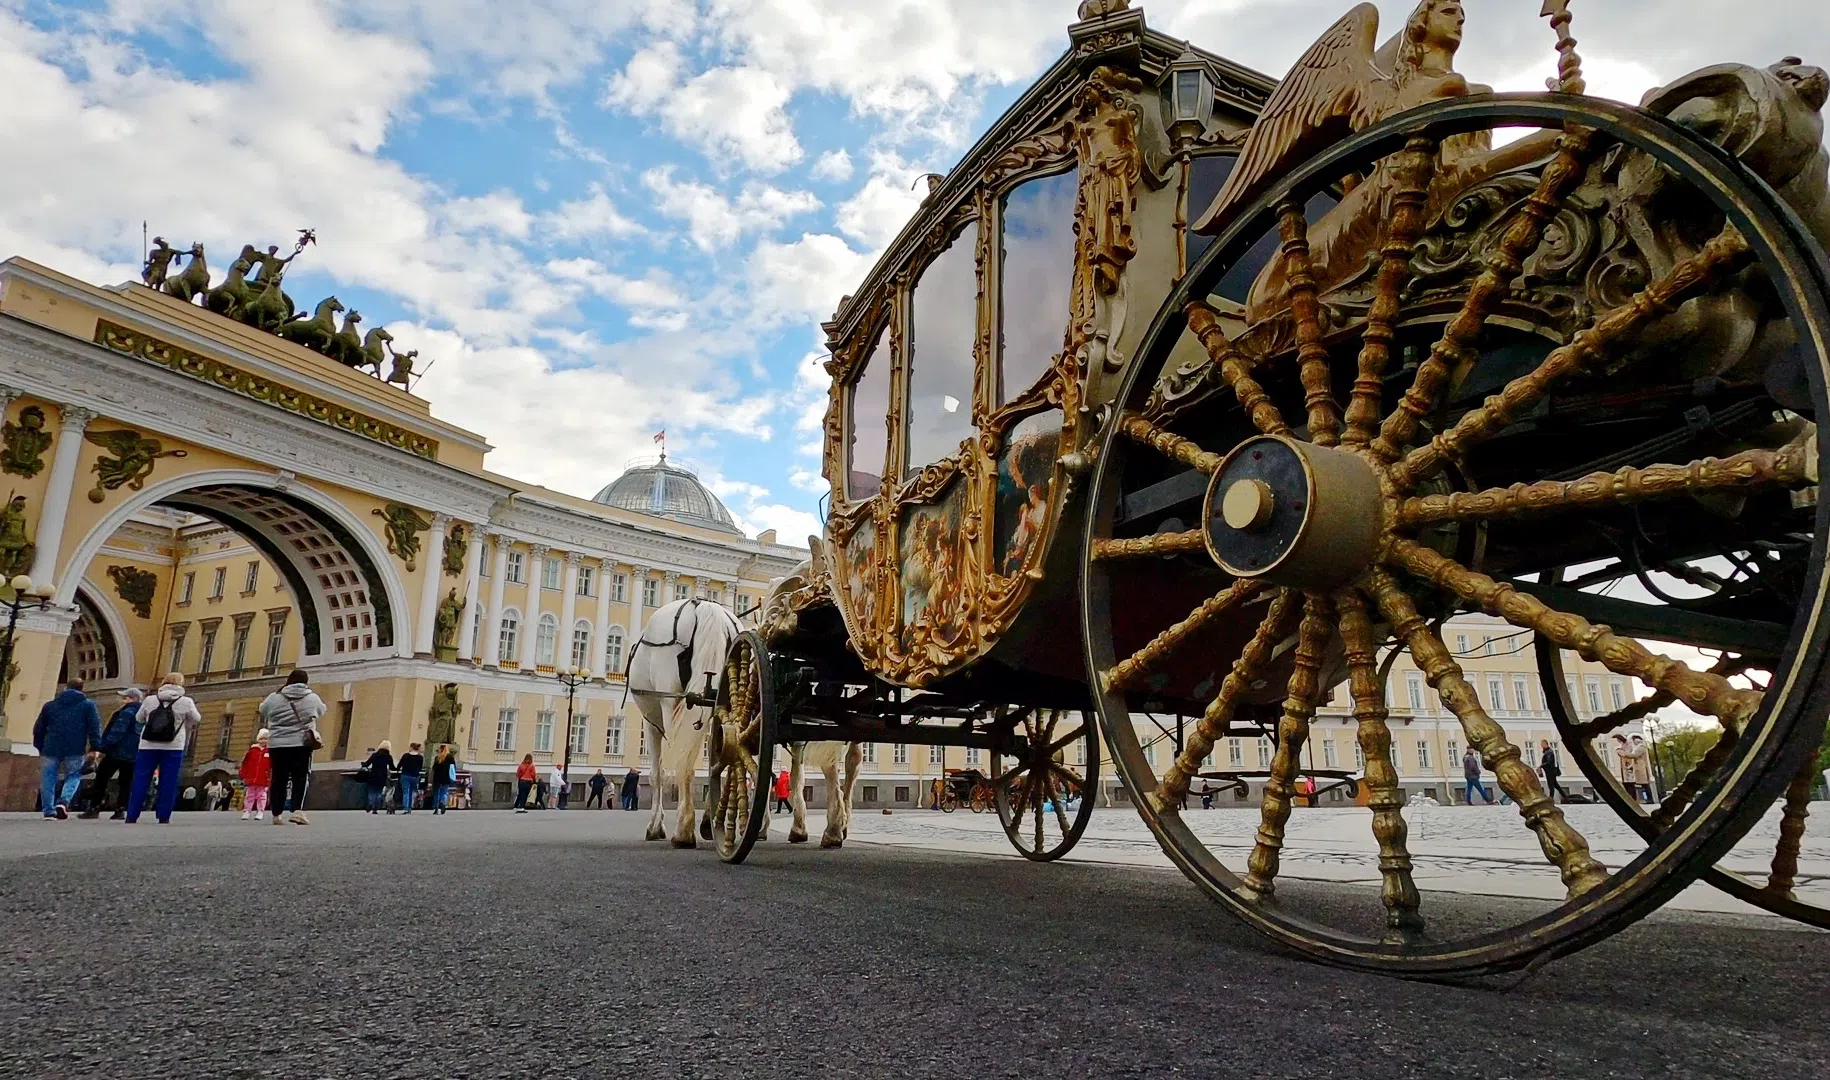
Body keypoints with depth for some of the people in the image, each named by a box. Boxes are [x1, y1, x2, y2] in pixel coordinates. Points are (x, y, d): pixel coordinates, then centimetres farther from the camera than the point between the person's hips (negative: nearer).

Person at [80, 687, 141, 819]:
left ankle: (94, 808, 0)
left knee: (101, 779, 2)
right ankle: (120, 809, 0)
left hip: (118, 752, -7)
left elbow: (117, 731, -18)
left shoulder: (128, 712, -10)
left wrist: (103, 747, -15)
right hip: (134, 755, 7)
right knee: (125, 783, 7)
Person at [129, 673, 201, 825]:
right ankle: (164, 817, 1)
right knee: (168, 783, 2)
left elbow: (139, 719, 14)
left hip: (148, 746, 2)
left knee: (140, 781, 7)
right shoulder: (186, 701, -3)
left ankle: (131, 817, 7)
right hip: (173, 748, -2)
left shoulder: (150, 700, 2)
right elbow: (197, 719, 9)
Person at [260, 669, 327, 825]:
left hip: (277, 745, 2)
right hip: (301, 744, -2)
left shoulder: (274, 698, 2)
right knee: (300, 778, 2)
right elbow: (321, 711, 18)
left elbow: (262, 714, 16)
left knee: (279, 779, 10)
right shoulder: (312, 698, 1)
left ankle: (277, 814, 16)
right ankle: (297, 810, -13)